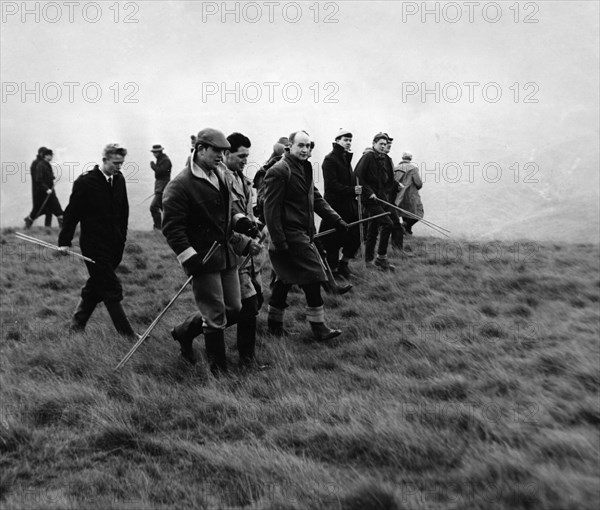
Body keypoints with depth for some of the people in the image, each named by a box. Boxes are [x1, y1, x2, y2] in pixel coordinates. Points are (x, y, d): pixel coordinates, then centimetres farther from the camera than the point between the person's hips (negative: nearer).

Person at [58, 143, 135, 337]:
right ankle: (126, 334, -3)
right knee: (111, 289, -6)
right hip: (94, 244, -6)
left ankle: (77, 323, 31)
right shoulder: (85, 181, -11)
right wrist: (65, 241, -9)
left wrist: (122, 237, 15)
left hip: (114, 243, 6)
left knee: (97, 285, 15)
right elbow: (72, 212, -8)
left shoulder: (119, 179, 6)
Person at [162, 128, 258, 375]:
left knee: (233, 309, 13)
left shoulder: (220, 177, 12)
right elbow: (172, 227, -17)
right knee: (216, 317, -2)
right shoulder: (179, 185, -15)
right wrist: (188, 258, -23)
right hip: (203, 259, -8)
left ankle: (185, 331, 32)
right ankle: (218, 369, 14)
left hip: (227, 254, 9)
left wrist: (241, 222, 6)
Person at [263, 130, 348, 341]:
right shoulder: (279, 171, -15)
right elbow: (271, 208, -18)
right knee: (312, 278, -6)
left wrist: (336, 220, 8)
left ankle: (275, 321, 27)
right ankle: (319, 327, 2)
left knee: (286, 278, 16)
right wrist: (279, 241, -20)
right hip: (290, 235, -9)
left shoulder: (305, 169, 15)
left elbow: (316, 199, 18)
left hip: (302, 233, 9)